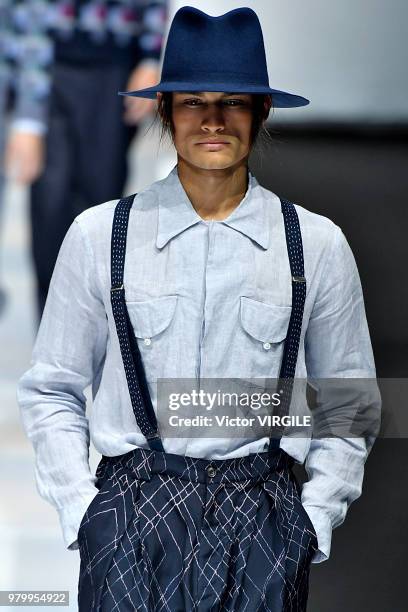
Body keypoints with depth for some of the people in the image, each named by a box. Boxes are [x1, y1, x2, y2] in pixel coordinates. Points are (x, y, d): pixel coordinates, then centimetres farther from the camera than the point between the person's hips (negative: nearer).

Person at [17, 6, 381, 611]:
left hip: (263, 522, 1)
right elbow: (51, 391, 7)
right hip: (133, 514, 0)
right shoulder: (99, 236, 2)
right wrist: (81, 509, -1)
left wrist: (316, 517, 3)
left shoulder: (318, 245, 4)